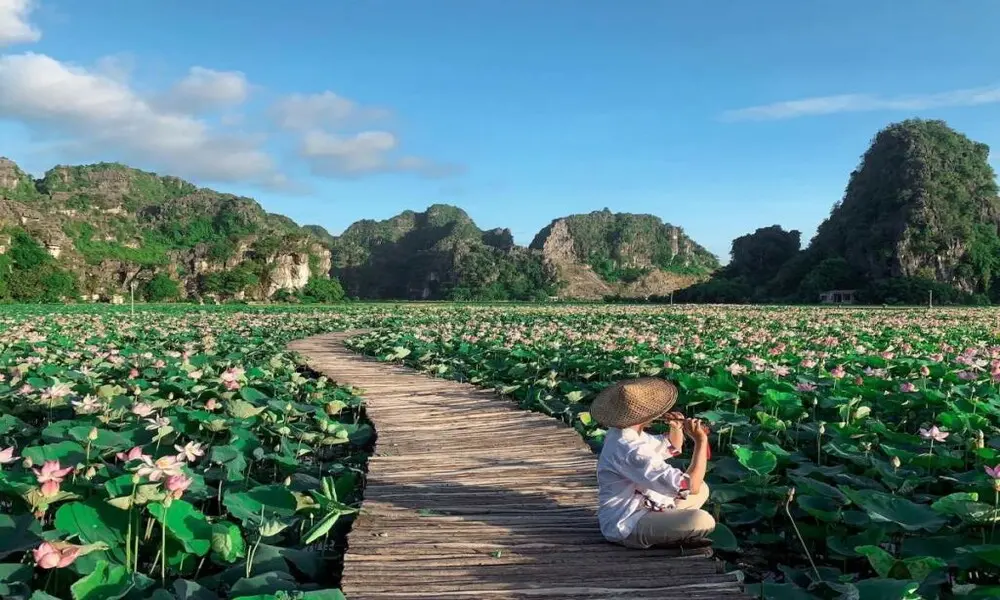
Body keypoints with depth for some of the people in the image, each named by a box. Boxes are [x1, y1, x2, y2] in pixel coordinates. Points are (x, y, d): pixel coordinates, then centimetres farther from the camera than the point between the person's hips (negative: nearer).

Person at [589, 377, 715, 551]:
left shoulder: (629, 434, 4)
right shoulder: (631, 451, -29)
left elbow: (672, 448, 22)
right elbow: (689, 486, -30)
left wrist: (677, 427, 1)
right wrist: (701, 441, -23)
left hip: (641, 508, 11)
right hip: (627, 526, -11)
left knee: (702, 489, 17)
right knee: (702, 521, -28)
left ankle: (661, 529, 5)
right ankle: (660, 539, -4)